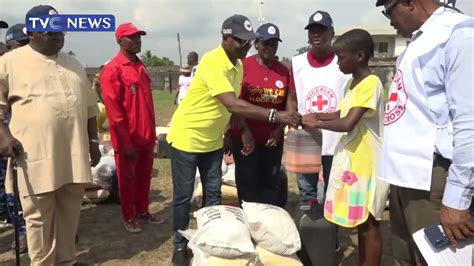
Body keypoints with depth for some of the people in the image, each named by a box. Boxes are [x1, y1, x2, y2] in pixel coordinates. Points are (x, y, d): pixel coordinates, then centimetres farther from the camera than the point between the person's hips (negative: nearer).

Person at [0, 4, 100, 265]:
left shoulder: (74, 65, 15)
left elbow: (89, 107, 18)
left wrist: (93, 140, 15)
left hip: (73, 153, 5)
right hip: (36, 155, -4)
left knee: (69, 212, 13)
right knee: (39, 216, 4)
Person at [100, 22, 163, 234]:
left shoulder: (141, 67, 12)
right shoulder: (112, 69, -13)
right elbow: (113, 109, -17)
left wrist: (152, 133, 15)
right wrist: (126, 142, -17)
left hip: (146, 136, 7)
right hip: (128, 139, -7)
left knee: (144, 177, 16)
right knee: (127, 179, 9)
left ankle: (143, 211, 32)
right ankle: (129, 217, 24)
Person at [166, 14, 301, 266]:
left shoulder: (238, 65, 1)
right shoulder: (212, 62, -26)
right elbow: (232, 105, -37)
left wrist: (245, 132, 2)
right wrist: (275, 115, -41)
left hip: (213, 140, 8)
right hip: (187, 138, -7)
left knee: (213, 194, 12)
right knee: (183, 196, 4)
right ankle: (180, 245, 20)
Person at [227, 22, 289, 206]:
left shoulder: (284, 70, 3)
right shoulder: (243, 66, -7)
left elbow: (288, 103, 10)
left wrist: (280, 128, -2)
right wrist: (243, 130, -6)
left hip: (273, 138, 3)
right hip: (244, 136, -3)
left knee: (270, 182, 11)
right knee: (247, 183, 6)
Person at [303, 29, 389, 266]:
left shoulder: (371, 83, -18)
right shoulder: (352, 83, 12)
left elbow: (348, 123, -25)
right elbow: (343, 113, 22)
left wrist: (316, 124, -12)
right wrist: (317, 116, 7)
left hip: (365, 164, -9)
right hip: (351, 161, 9)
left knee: (368, 224, 2)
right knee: (360, 222, 17)